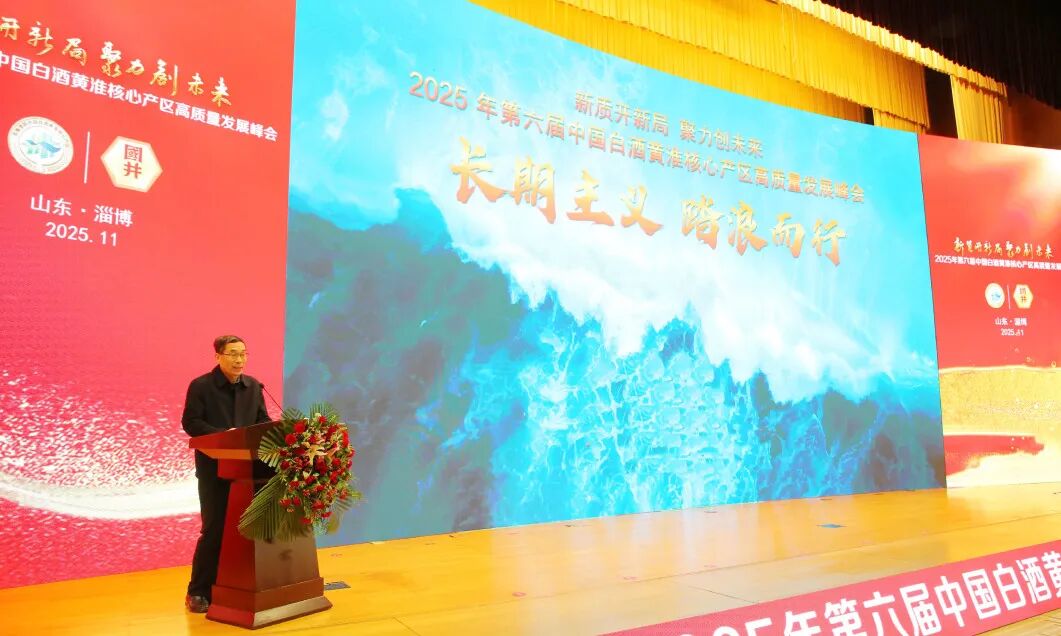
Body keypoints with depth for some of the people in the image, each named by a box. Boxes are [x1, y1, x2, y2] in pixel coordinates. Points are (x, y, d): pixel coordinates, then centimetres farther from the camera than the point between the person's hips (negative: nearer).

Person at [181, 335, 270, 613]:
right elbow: (190, 422, -9)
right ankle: (198, 592, 13)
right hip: (214, 468, -4)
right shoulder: (200, 386, -4)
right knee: (214, 529, -1)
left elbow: (263, 421, 12)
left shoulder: (253, 386, 10)